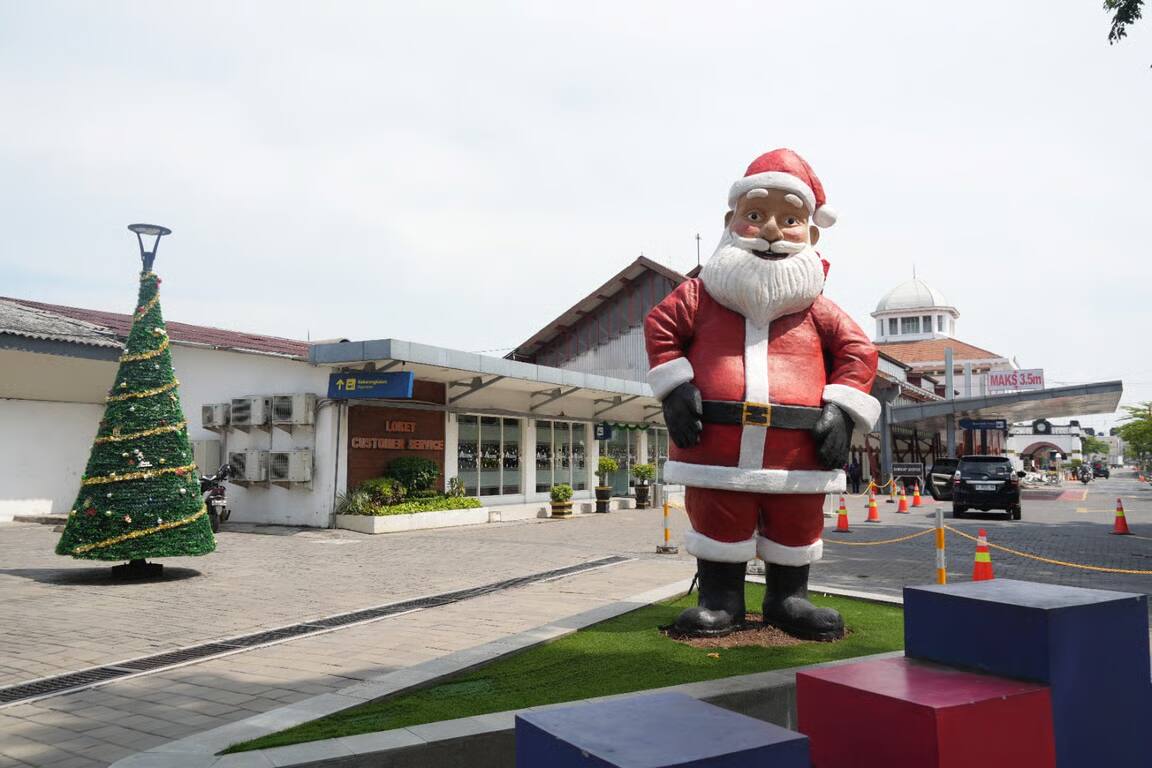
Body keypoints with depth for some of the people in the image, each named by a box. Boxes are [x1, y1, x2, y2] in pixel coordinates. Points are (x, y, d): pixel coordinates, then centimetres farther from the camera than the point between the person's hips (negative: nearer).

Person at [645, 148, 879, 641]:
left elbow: (857, 350, 9)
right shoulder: (700, 295, 4)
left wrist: (843, 409, -1)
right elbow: (660, 327, 7)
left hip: (797, 450, 2)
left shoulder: (817, 309, 6)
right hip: (716, 442, -1)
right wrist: (674, 388, -3)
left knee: (796, 525, 14)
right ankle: (720, 597, 25)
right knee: (718, 522, 9)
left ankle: (788, 598, 33)